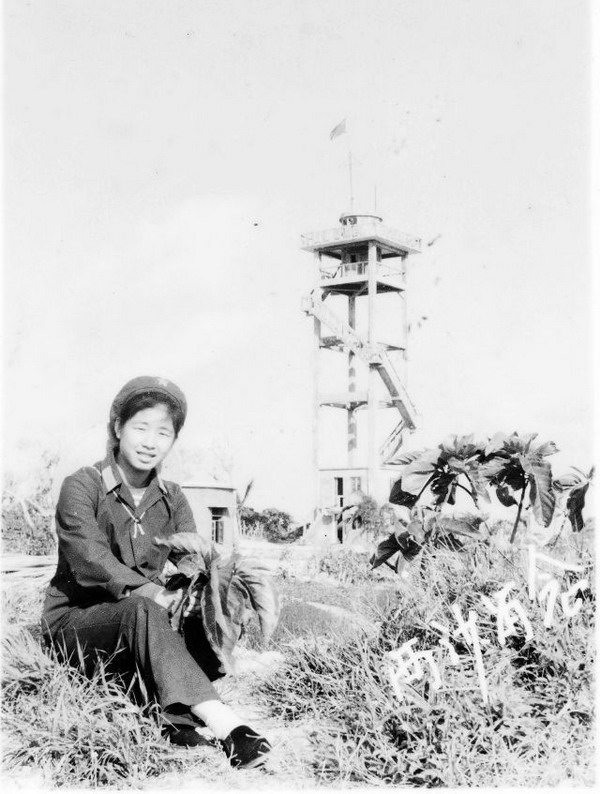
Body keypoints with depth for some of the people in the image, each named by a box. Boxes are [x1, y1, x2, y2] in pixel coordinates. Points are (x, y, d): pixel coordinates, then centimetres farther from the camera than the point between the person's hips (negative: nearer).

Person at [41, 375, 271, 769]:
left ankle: (180, 717, -40)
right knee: (142, 613, -36)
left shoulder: (172, 499, 8)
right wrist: (150, 593, -38)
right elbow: (89, 559, -24)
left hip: (142, 615, 6)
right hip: (76, 619, -5)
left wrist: (186, 592, -31)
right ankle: (226, 725, -47)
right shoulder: (82, 486, -9)